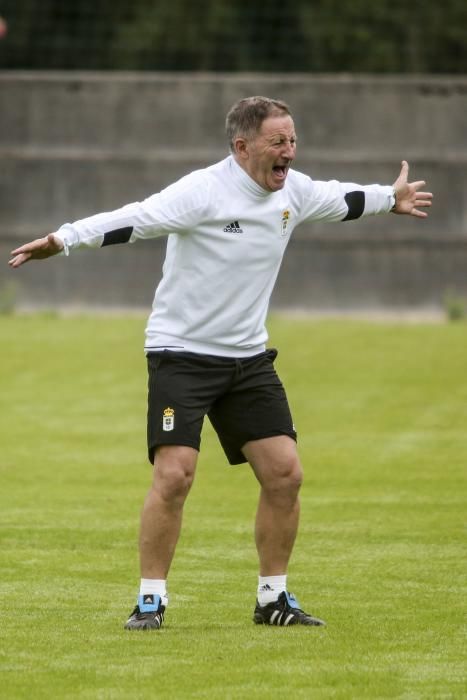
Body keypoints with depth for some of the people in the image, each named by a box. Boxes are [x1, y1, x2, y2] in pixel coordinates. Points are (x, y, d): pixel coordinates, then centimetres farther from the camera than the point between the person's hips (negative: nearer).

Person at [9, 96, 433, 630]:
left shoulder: (295, 191, 3)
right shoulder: (203, 192, -19)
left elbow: (339, 199, 25)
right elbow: (133, 220, -29)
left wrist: (390, 199, 41)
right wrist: (63, 239, -40)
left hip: (248, 357, 7)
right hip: (181, 352, -6)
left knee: (284, 473, 0)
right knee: (174, 475, -16)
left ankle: (273, 599, 14)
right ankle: (150, 601, -3)